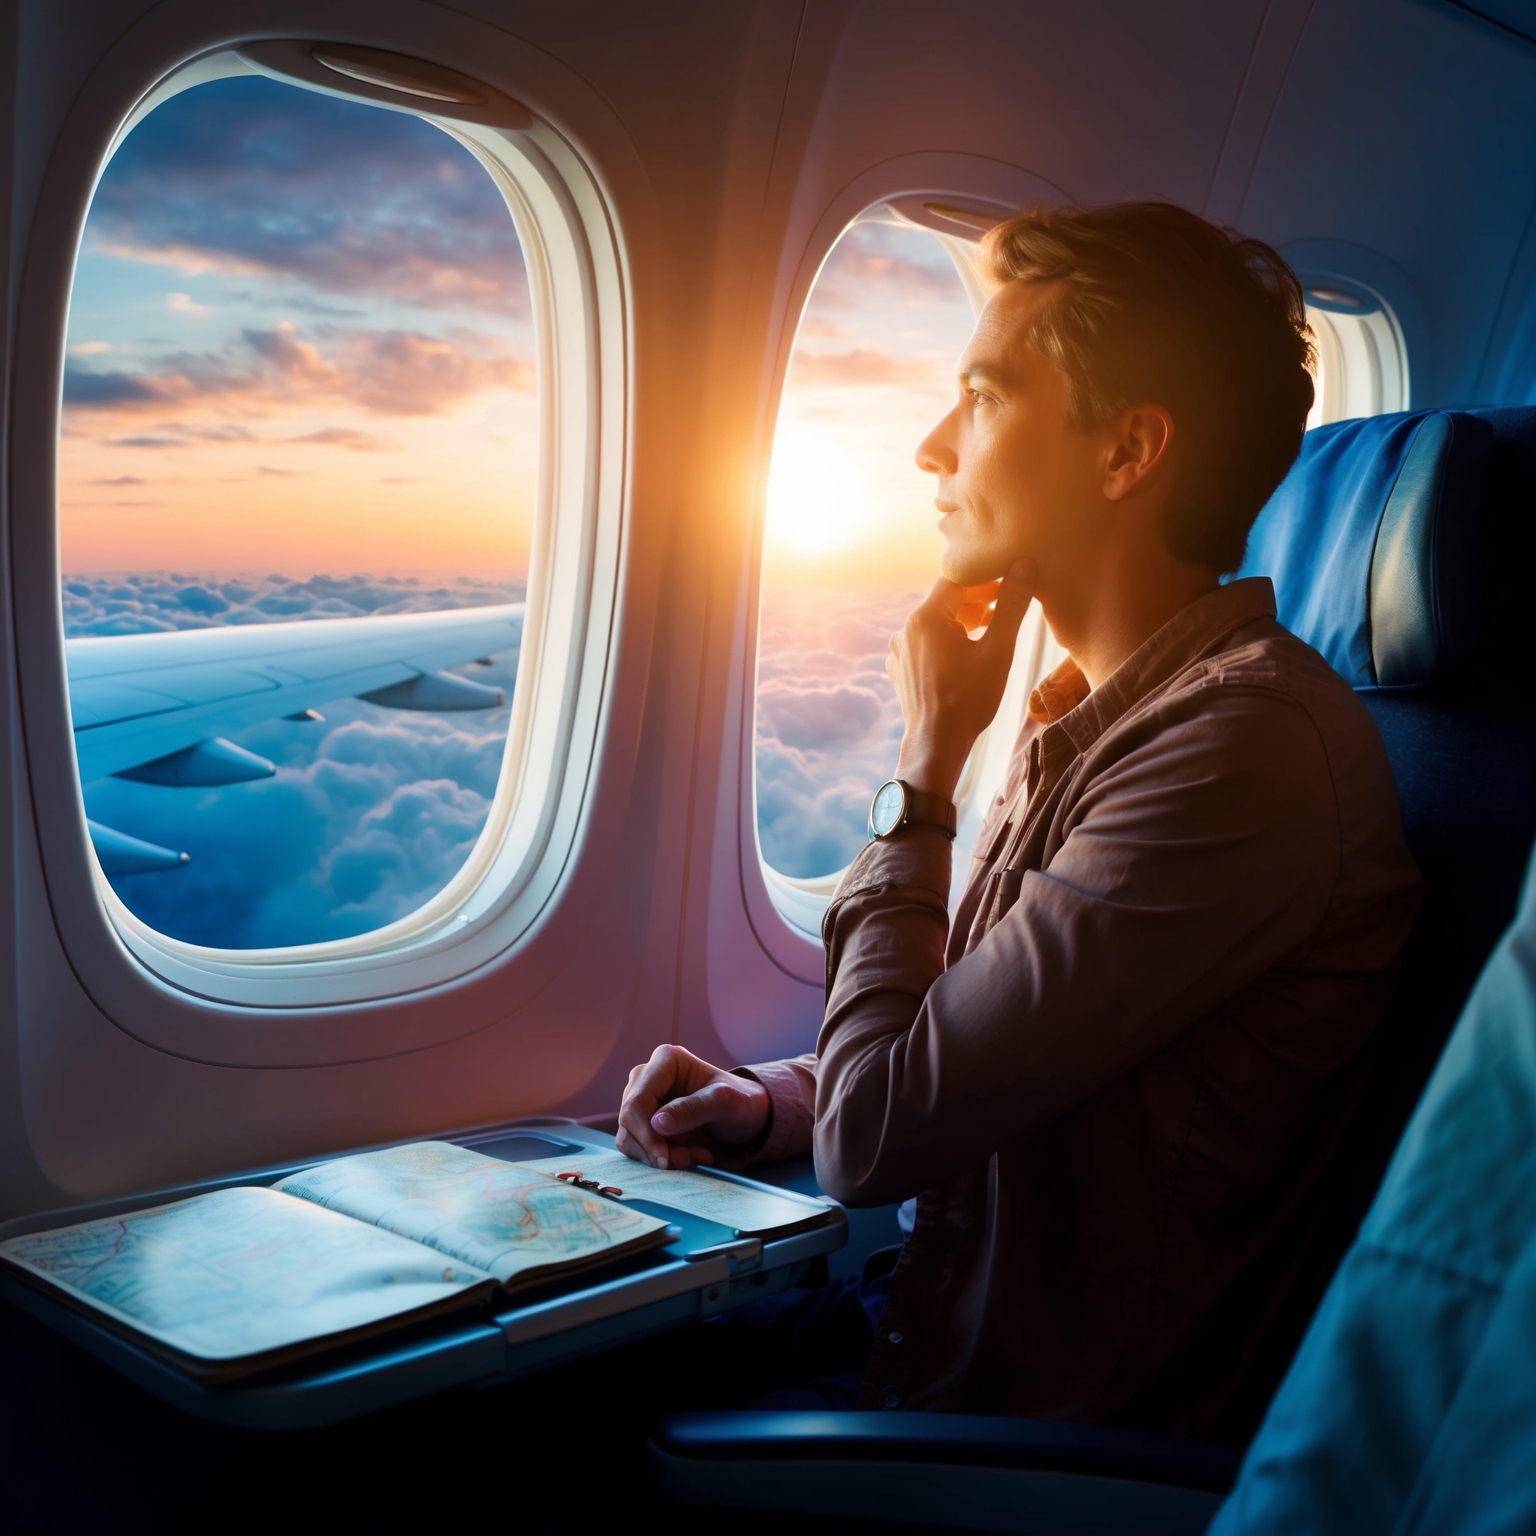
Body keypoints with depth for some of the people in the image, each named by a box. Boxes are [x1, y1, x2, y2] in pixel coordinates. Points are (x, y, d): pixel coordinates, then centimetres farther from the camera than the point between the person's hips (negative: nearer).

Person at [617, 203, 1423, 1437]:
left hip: (1066, 1442, -8)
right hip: (937, 1377, 8)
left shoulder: (1247, 745, -24)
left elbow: (876, 1137, -23)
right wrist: (774, 1103, 0)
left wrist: (925, 769, -12)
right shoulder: (1097, 717, 8)